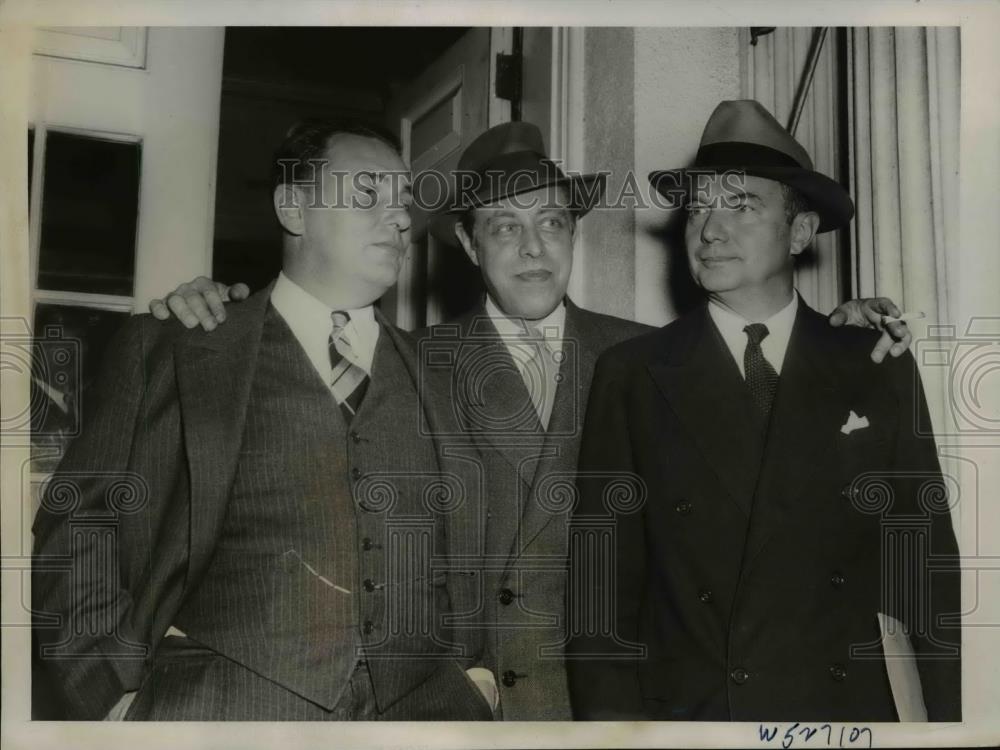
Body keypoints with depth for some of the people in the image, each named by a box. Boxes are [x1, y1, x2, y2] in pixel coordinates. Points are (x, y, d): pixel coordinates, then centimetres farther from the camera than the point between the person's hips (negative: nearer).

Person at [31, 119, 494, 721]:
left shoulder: (438, 376, 16)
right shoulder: (169, 351, 9)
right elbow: (74, 529, 6)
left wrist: (475, 665, 3)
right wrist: (123, 692, -5)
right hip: (221, 707, -2)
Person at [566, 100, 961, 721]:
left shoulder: (878, 369, 0)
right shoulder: (631, 376, -4)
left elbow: (928, 567, 2)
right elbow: (603, 580, -4)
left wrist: (947, 719, -4)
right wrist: (612, 720, -11)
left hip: (852, 704, 1)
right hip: (687, 707, -1)